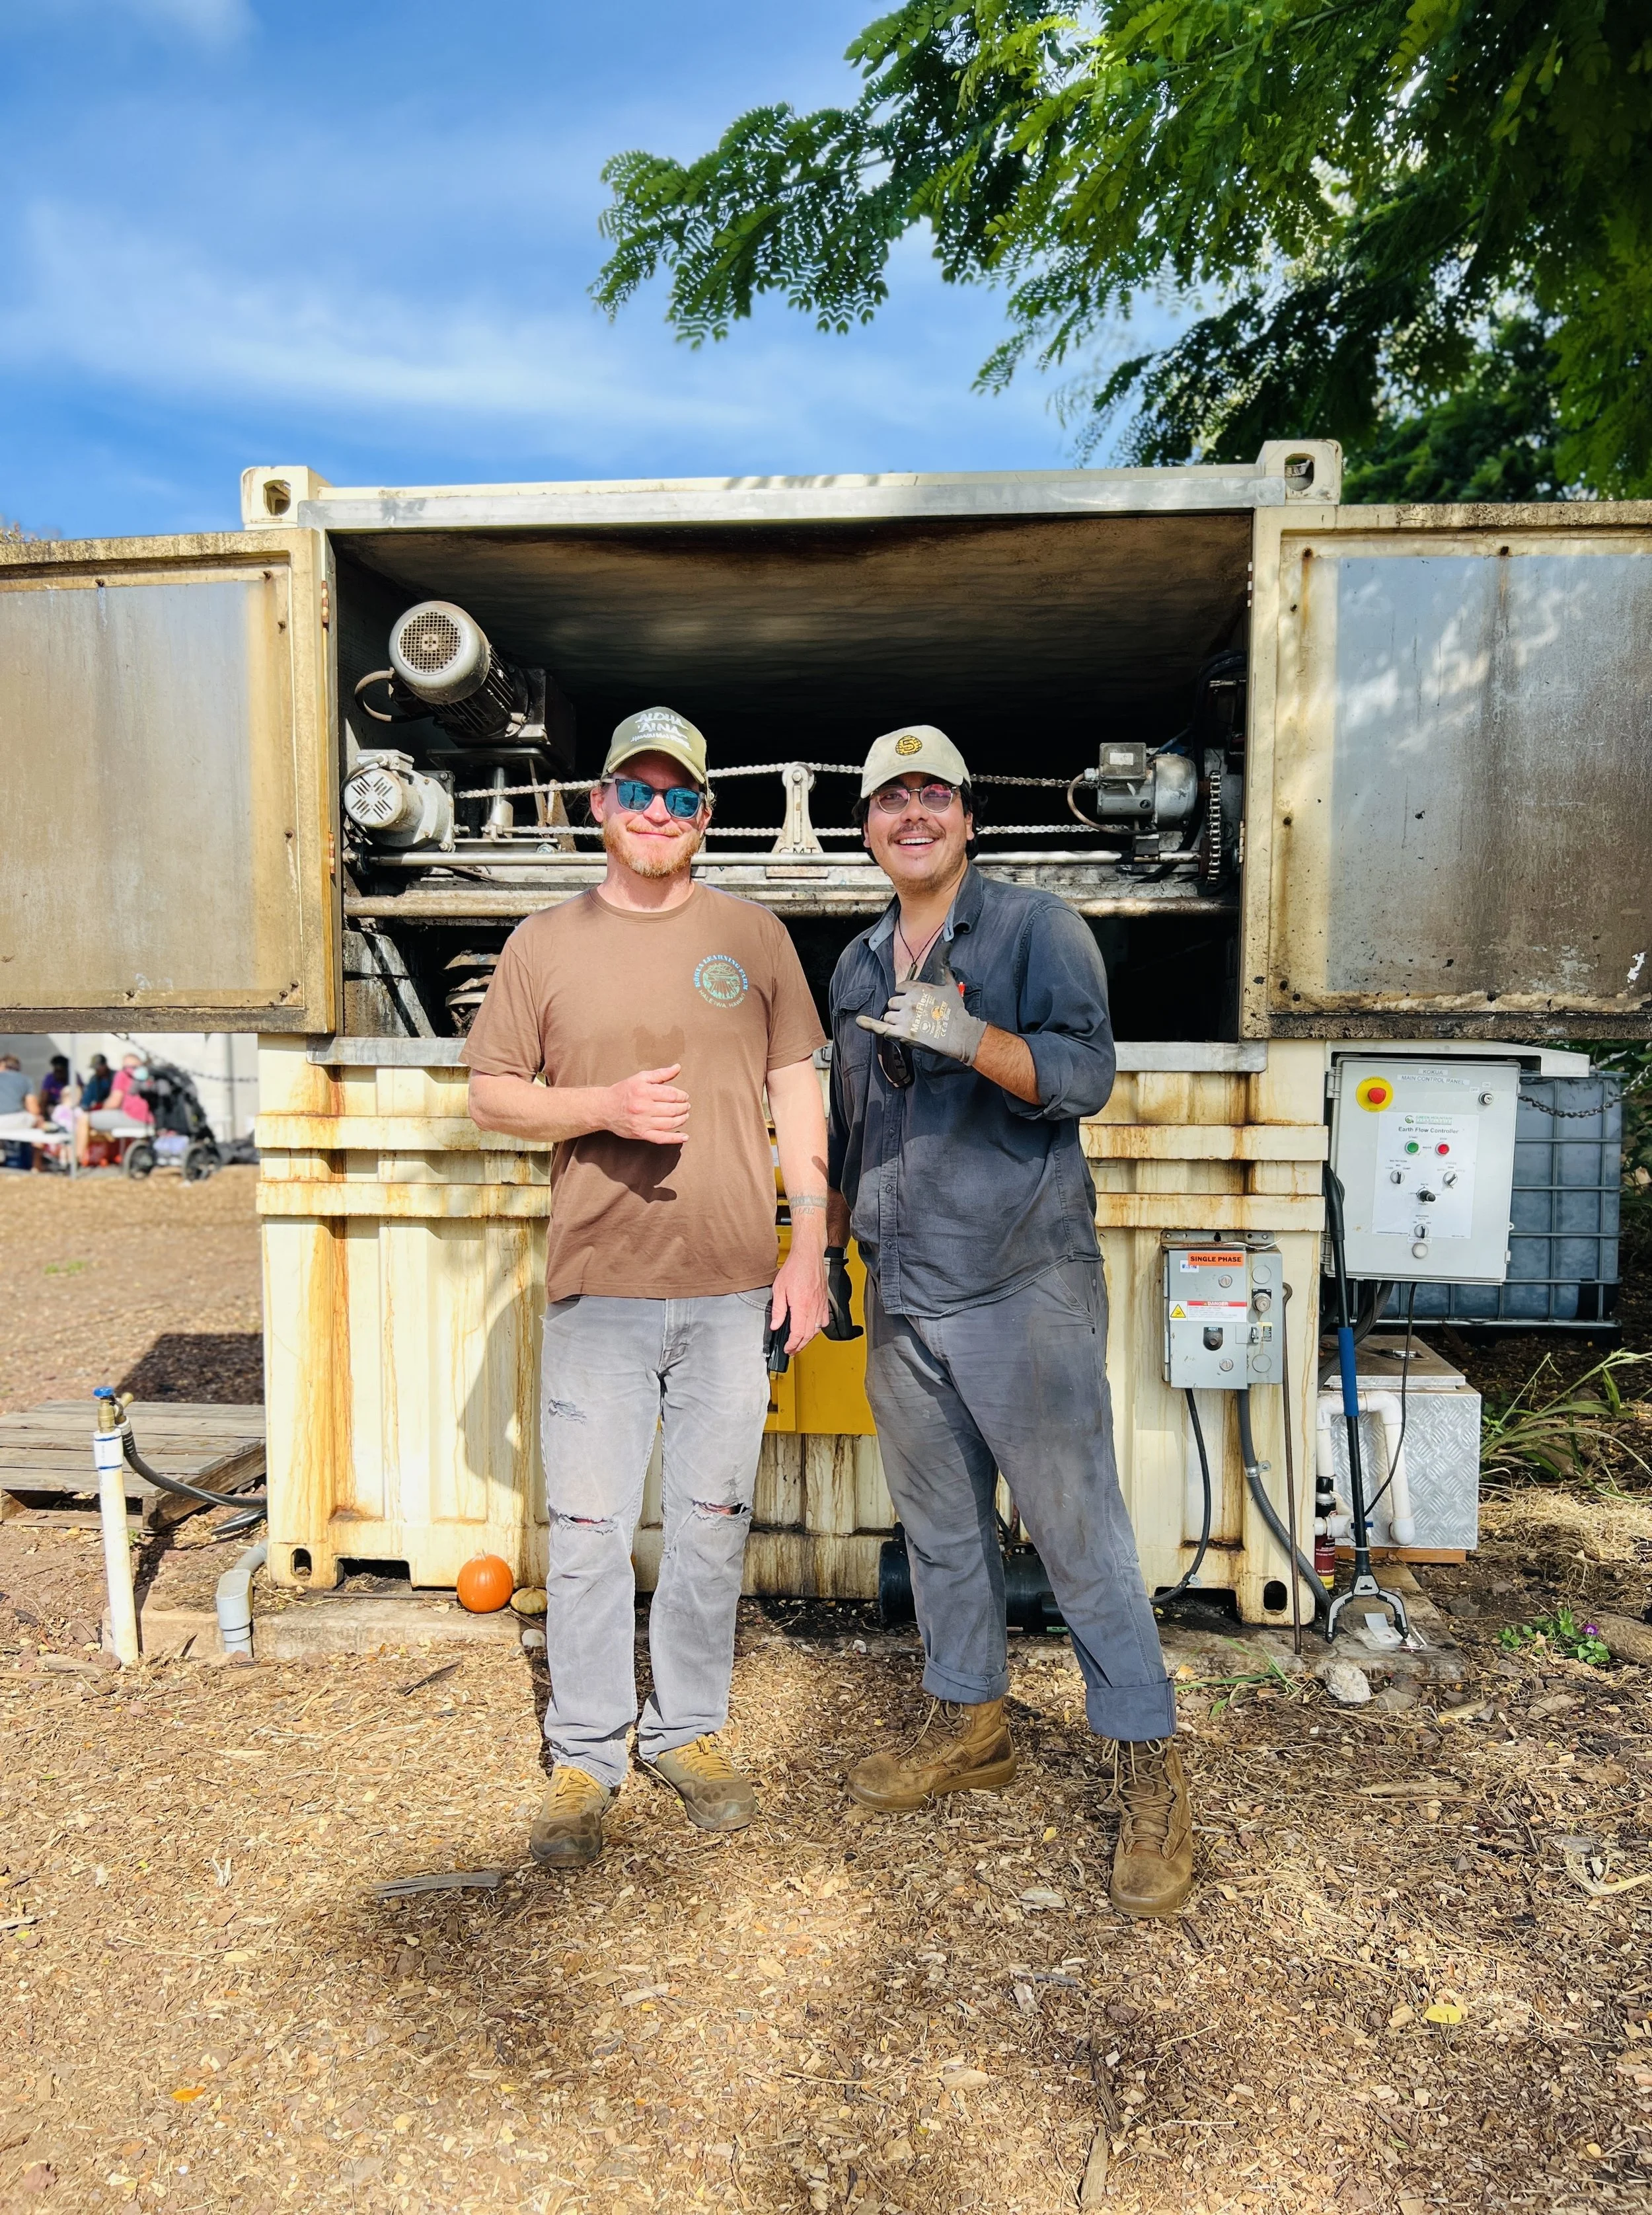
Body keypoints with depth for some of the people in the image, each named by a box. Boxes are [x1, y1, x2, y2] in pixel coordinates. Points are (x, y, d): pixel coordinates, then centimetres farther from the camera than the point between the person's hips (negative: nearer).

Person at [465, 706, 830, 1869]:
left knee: (713, 1520, 11)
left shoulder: (753, 934, 6)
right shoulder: (545, 942, 5)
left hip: (733, 1287, 1)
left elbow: (797, 1087, 7)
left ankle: (691, 1729, 30)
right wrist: (603, 1105, -13)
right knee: (588, 1526, 5)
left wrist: (812, 1245, 1)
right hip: (597, 1286, 0)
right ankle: (586, 1756, 23)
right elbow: (491, 1093, 6)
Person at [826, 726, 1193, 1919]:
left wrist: (970, 1037, -30)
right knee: (941, 1527, 16)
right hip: (904, 1299, 6)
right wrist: (825, 1251, 21)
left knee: (1080, 1529, -1)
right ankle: (974, 1724, 33)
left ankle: (1151, 1767, 13)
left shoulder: (1037, 926, -2)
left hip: (1025, 1287, -6)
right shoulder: (859, 965, 16)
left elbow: (1085, 1071, -15)